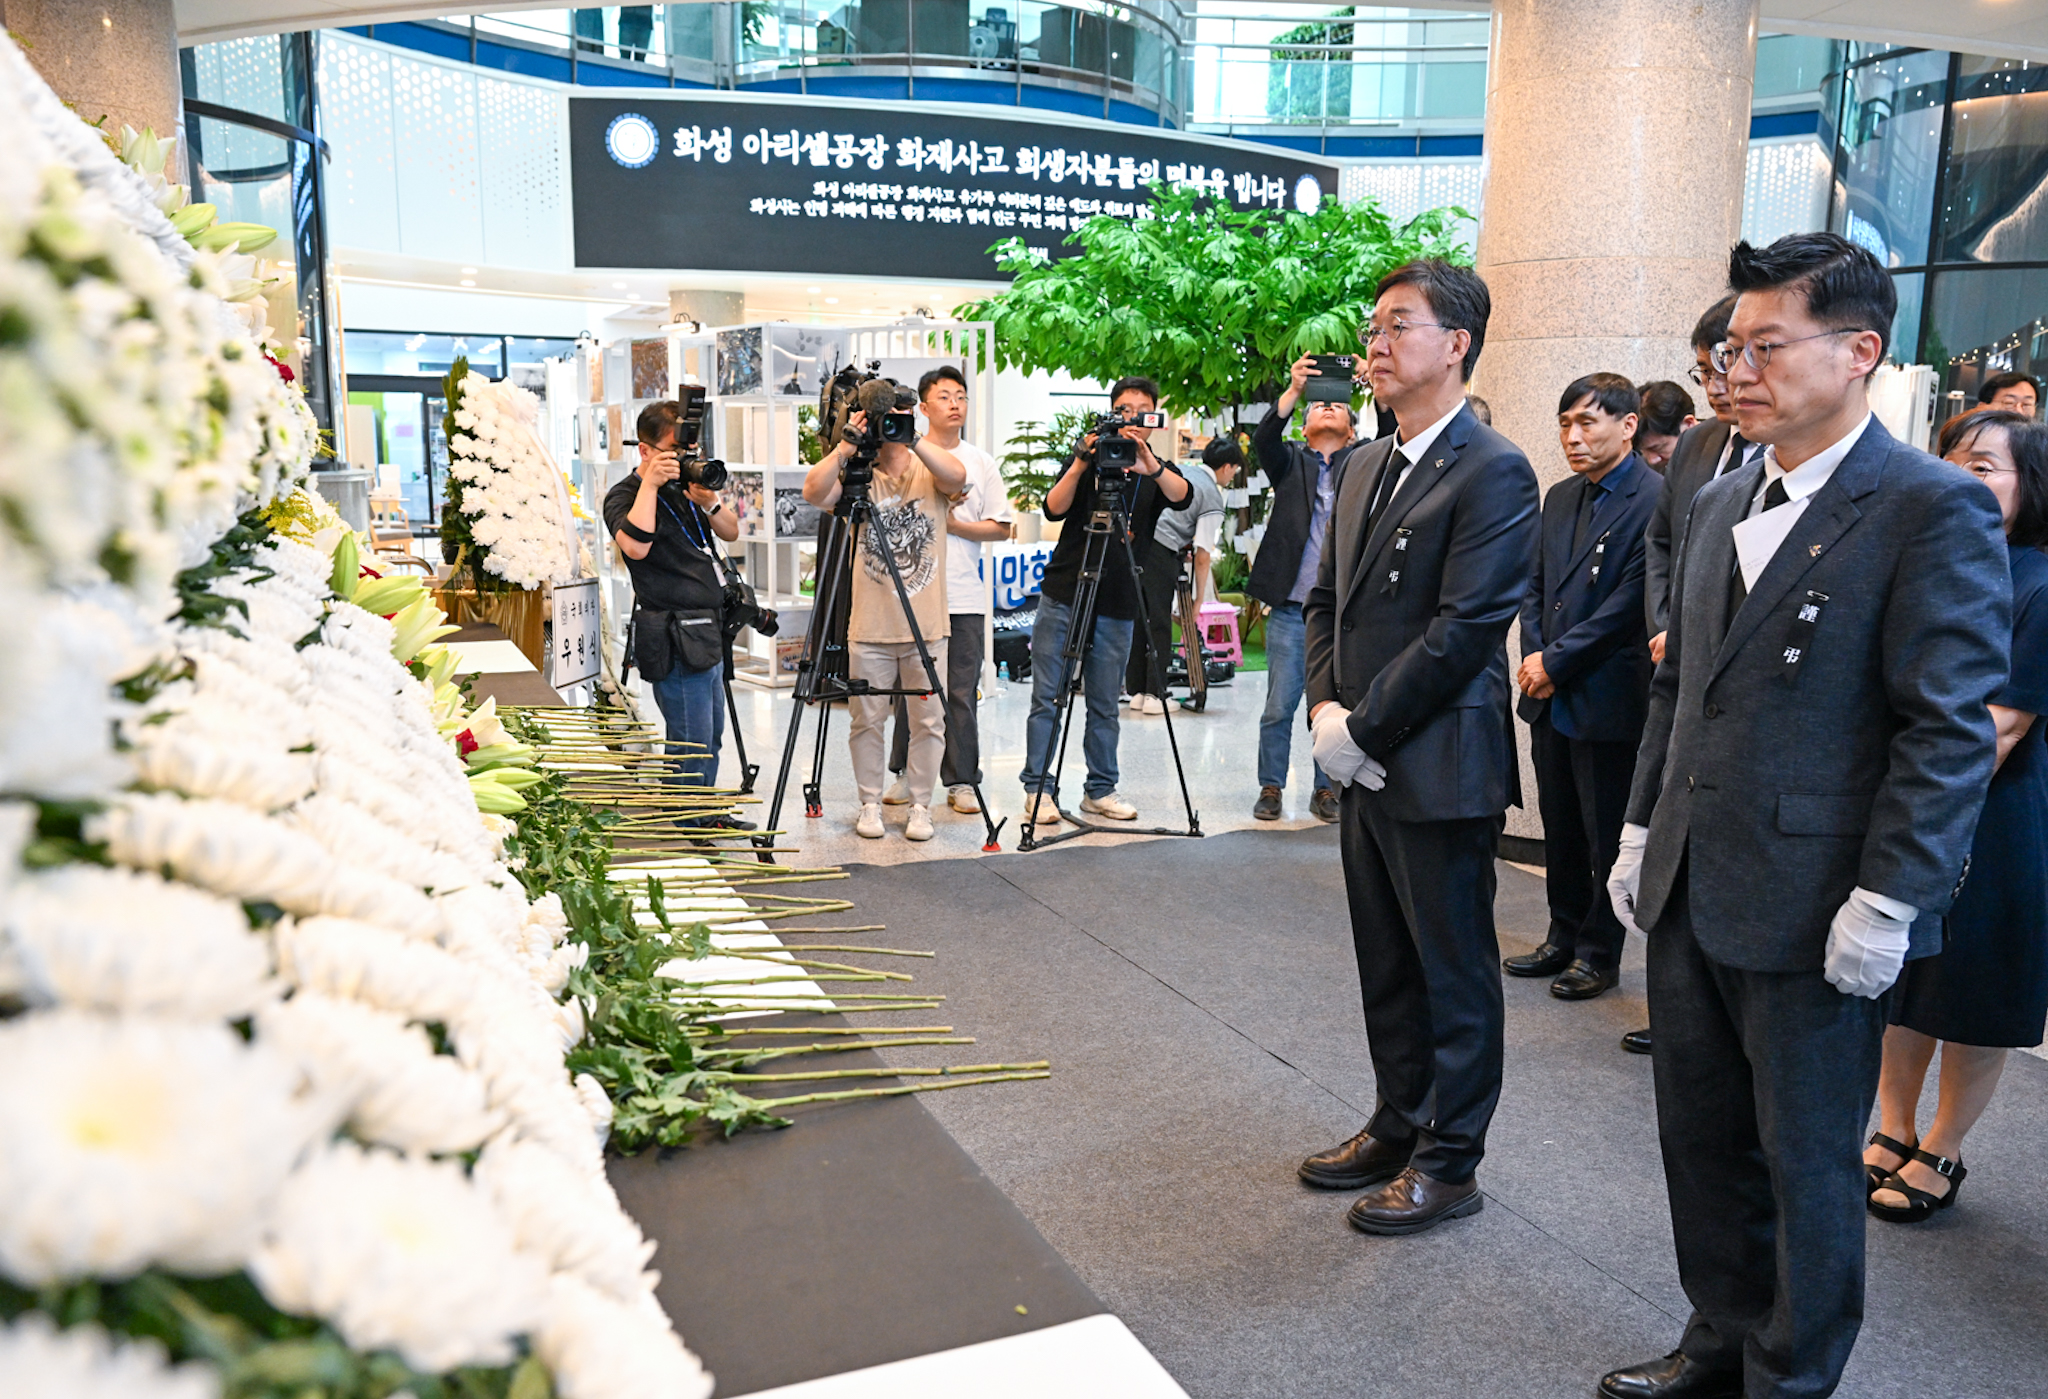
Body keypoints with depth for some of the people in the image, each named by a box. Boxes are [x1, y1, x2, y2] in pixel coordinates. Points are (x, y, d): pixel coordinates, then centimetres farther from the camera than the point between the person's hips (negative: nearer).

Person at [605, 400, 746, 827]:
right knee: (691, 747, -6)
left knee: (711, 739, 17)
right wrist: (649, 485, -25)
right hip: (675, 640, -9)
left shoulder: (684, 484, 15)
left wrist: (709, 501, -6)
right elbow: (635, 546, -29)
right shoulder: (625, 495, -8)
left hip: (707, 633, 9)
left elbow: (731, 532, 13)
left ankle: (707, 817, 30)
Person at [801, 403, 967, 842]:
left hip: (926, 625, 0)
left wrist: (913, 438, -23)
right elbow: (814, 493, -12)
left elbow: (956, 477, -18)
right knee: (867, 720, 6)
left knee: (929, 721, 5)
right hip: (870, 625, 1)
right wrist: (846, 445, -19)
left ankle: (920, 807, 18)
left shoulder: (928, 474, 5)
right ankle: (870, 805, 20)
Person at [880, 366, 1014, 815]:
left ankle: (961, 782, 8)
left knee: (962, 693, 1)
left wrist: (953, 524, -7)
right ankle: (905, 773, 16)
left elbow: (1000, 527, 7)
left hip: (964, 596, 1)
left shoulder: (981, 462, 10)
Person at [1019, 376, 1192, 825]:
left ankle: (1100, 790, 17)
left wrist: (1148, 462, -33)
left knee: (1105, 705, 6)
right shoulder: (1090, 455, 6)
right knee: (1047, 698, 0)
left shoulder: (1158, 470, 7)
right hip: (1062, 595, -1)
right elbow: (1054, 509, -7)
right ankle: (1038, 789, 7)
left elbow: (1182, 497, -16)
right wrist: (1080, 465, -22)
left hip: (1116, 606, 1)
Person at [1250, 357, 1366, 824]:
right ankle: (1271, 787, 13)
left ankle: (1325, 789, 16)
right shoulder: (1291, 461, 11)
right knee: (1279, 705, 2)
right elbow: (1263, 438, -9)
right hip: (1291, 606, -1)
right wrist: (1294, 390, -22)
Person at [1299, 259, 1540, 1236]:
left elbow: (1462, 631, -19)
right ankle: (1399, 1126, 36)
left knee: (1453, 972, 7)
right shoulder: (1367, 466, 13)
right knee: (1386, 965, 19)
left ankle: (1449, 1162, 21)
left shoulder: (1494, 474, -13)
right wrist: (1326, 707, 0)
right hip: (1367, 766, 9)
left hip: (1440, 769, -8)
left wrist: (1361, 729, -16)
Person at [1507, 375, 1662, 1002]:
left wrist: (1556, 662, -14)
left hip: (1609, 699, -7)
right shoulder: (1559, 497, 12)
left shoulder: (1655, 500, -13)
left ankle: (1600, 952, 20)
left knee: (1608, 838, 6)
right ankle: (1564, 938, 30)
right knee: (1560, 830, 17)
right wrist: (1533, 656, -2)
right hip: (1552, 697, 7)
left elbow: (1630, 603, -18)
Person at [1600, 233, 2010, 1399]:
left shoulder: (1934, 507, -11)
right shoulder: (1723, 502, 12)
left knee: (1807, 1161, 10)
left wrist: (1886, 903, -18)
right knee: (1700, 1135, 18)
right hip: (1691, 896, 7)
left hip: (1814, 910, -7)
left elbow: (1950, 727, -15)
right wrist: (1643, 832, 14)